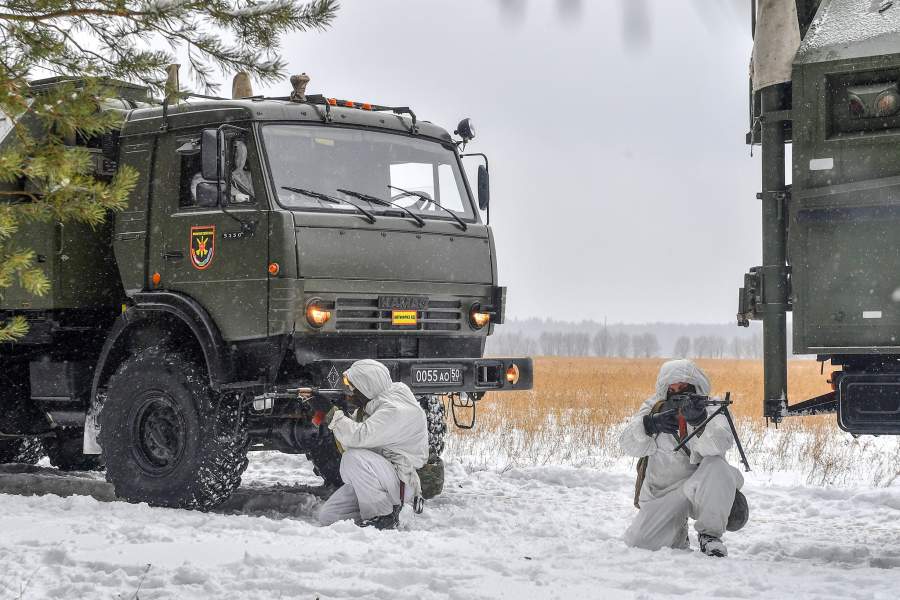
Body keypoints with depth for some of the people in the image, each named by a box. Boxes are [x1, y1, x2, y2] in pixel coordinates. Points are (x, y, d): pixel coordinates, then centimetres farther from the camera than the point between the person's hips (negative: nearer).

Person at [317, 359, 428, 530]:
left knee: (353, 458, -34)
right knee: (327, 516, 1)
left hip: (403, 483, -9)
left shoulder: (397, 411, -20)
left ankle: (384, 517, -21)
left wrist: (337, 418, -13)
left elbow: (359, 436, -31)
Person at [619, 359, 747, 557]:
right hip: (661, 495, 3)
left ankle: (710, 534, -22)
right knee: (638, 543, -14)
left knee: (717, 467, -34)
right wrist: (651, 424, -30)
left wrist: (699, 420, -46)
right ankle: (678, 536, 20)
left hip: (702, 490, -3)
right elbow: (628, 445, -10)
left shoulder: (712, 411, -4)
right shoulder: (654, 408, 3)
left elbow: (718, 444, -26)